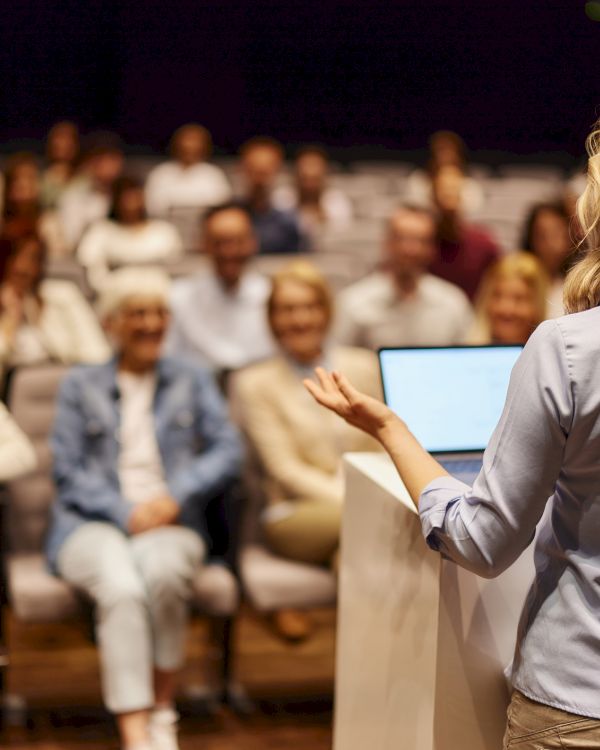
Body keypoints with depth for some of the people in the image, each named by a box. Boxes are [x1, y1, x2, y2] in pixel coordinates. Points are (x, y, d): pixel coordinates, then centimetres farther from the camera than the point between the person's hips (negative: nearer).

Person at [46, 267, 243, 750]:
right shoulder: (80, 387, 16)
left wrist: (175, 496, -11)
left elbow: (228, 451, 6)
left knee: (162, 569, -36)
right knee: (121, 586, -35)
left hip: (170, 524, 1)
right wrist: (126, 514, -12)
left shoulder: (192, 382, 20)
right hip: (92, 525, -1)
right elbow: (68, 474, 5)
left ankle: (162, 711, -21)